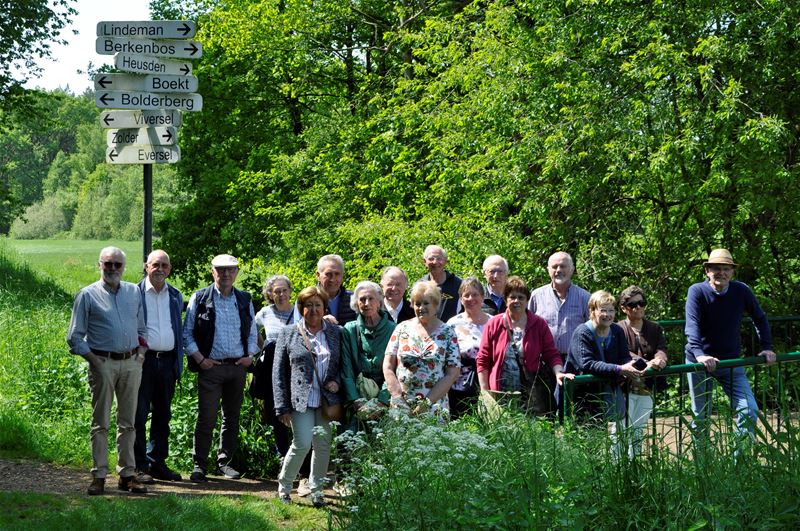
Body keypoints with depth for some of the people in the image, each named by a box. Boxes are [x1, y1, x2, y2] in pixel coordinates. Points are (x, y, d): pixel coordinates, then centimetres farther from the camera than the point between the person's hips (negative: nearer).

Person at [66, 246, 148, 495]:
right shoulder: (88, 295, 2)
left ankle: (127, 474, 11)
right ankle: (99, 476, 3)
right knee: (101, 423, -1)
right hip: (103, 363, -3)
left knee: (128, 422, 6)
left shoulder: (134, 292, 14)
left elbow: (142, 328, 22)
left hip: (131, 363, 4)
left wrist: (141, 353, 7)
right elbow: (74, 336, 2)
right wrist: (94, 359, -8)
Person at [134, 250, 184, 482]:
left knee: (163, 415, 10)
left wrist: (178, 364, 12)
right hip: (143, 360, -5)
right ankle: (140, 465, 1)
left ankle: (157, 463, 18)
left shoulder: (176, 296, 13)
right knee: (139, 415, -4)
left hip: (168, 361, 5)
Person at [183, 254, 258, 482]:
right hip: (210, 367, -4)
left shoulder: (245, 300, 10)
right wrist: (199, 358, -8)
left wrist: (250, 355, 4)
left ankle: (224, 462, 21)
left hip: (238, 367, 4)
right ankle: (199, 465, 2)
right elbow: (187, 332, 1)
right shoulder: (200, 298, 0)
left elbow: (252, 332, 19)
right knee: (206, 418, -6)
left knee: (232, 418, 10)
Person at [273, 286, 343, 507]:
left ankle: (316, 489, 19)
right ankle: (284, 486, 10)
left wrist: (337, 382, -4)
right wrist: (282, 406, -3)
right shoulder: (289, 334, 5)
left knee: (323, 444, 3)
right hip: (300, 400, -3)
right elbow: (278, 372, 3)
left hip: (326, 400, 3)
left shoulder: (336, 333, 10)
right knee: (302, 444, -11)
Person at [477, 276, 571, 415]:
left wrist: (558, 372, -12)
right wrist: (485, 392, 1)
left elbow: (551, 355, 8)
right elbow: (482, 361, 6)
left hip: (532, 394, 0)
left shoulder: (539, 324, 9)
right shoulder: (494, 324, 6)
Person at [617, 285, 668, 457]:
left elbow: (662, 350, -2)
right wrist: (646, 364, -32)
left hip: (646, 389, 5)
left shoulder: (655, 329, 14)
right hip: (624, 387, -4)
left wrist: (660, 359, -27)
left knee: (638, 431, 10)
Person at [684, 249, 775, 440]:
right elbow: (692, 325, -26)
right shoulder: (697, 291, -13)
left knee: (750, 410, -8)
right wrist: (699, 354, -40)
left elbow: (759, 318, 10)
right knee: (701, 416, 6)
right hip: (700, 361, -2)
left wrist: (766, 348, 1)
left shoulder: (742, 291, -4)